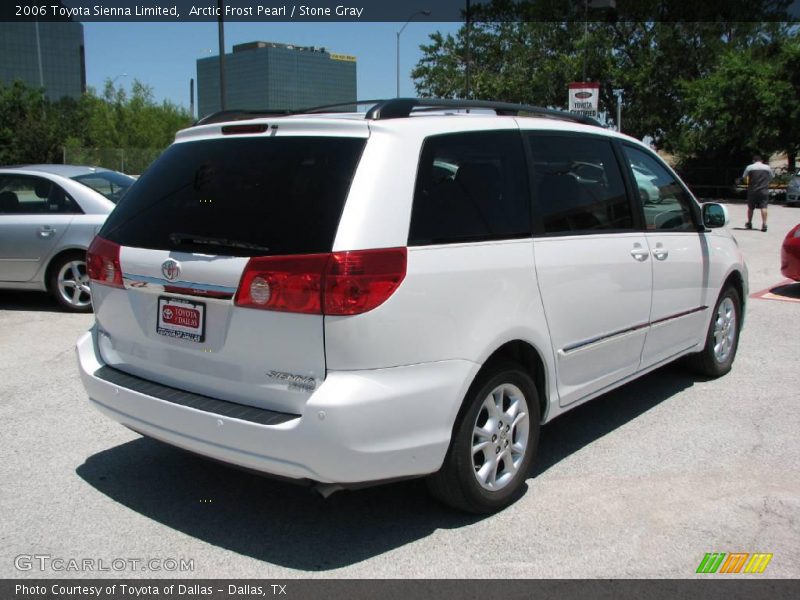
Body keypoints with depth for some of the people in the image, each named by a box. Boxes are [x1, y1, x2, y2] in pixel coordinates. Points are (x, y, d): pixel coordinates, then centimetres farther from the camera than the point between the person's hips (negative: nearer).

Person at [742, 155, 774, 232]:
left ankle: (749, 223, 24)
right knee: (763, 207, -3)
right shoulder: (767, 167, 5)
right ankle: (764, 225, -11)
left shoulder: (749, 167, -1)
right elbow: (772, 177, 13)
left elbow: (744, 177, 4)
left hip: (752, 190, 0)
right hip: (764, 191, 0)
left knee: (750, 207, 13)